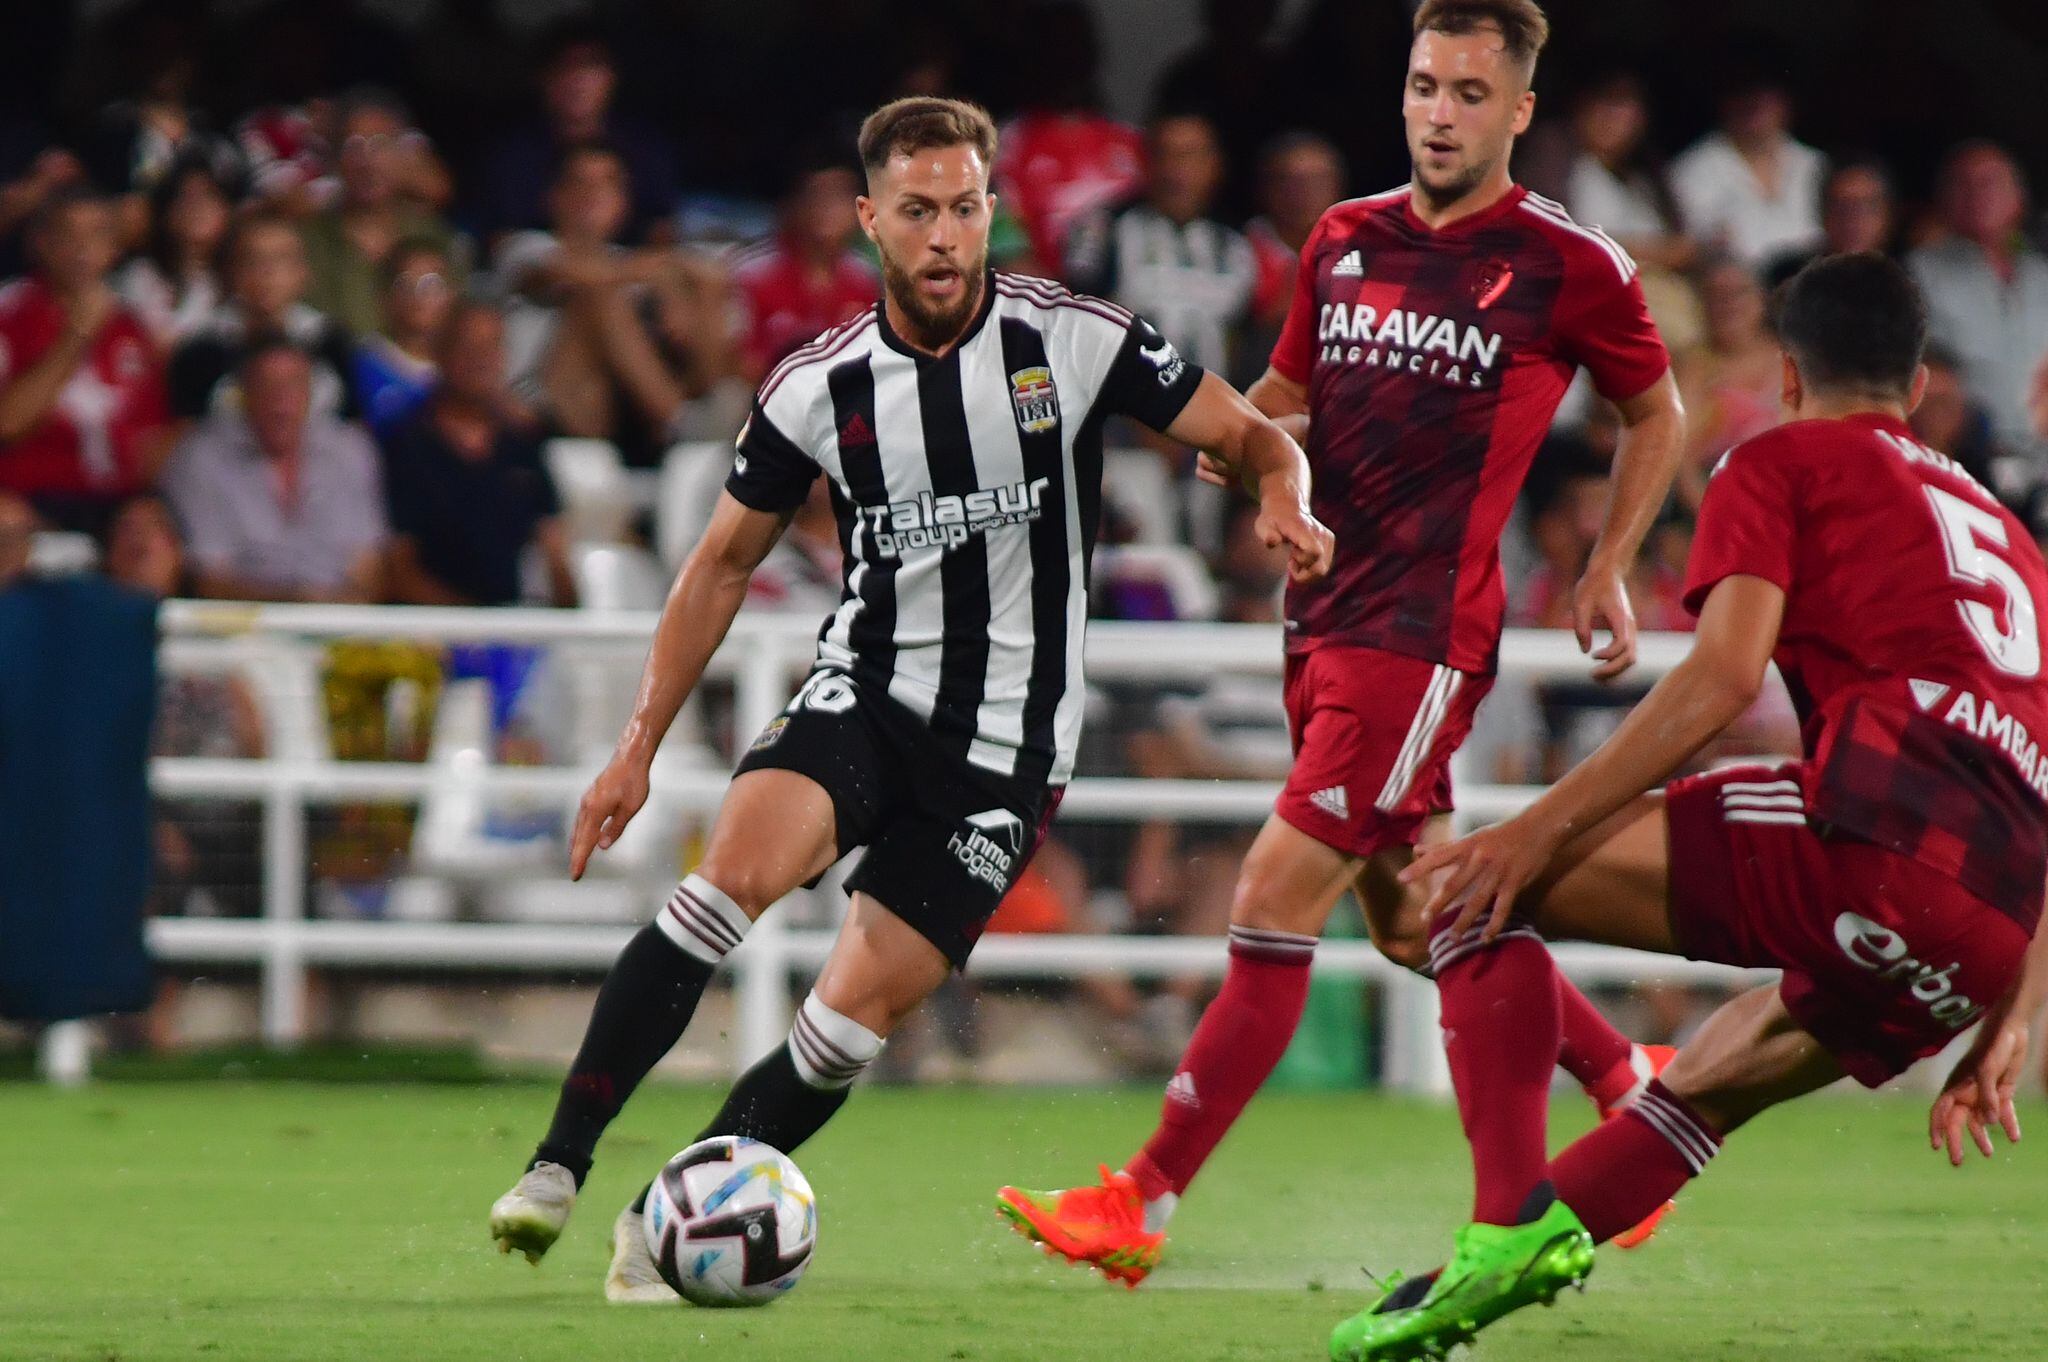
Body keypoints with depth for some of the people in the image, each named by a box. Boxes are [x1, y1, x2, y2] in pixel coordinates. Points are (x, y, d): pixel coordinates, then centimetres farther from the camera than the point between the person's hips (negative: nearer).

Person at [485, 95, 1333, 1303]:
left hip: (1005, 741, -1)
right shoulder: (820, 388, -2)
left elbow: (1256, 439, 1)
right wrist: (639, 747, 8)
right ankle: (558, 1170, -26)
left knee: (859, 1016, -8)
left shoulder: (1073, 340, -7)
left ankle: (668, 1225, 9)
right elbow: (725, 563, 11)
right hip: (863, 694, 1)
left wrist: (1284, 501, -24)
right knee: (738, 870, -28)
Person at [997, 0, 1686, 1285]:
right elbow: (1287, 392, 22)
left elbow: (1658, 415, 11)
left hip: (1423, 635, -7)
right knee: (1413, 923, 15)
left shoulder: (1570, 265, -5)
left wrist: (1610, 572, 8)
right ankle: (1629, 1080, 37)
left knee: (1276, 904, -11)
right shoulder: (1345, 240, 9)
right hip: (1325, 621, 7)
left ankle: (1143, 1203, -9)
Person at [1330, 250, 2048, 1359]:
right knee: (1709, 1085, 30)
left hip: (1878, 827, -7)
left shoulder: (1781, 464, 14)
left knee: (1485, 885, 2)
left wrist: (1544, 829, -4)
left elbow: (1726, 674, -4)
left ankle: (1510, 1219, -17)